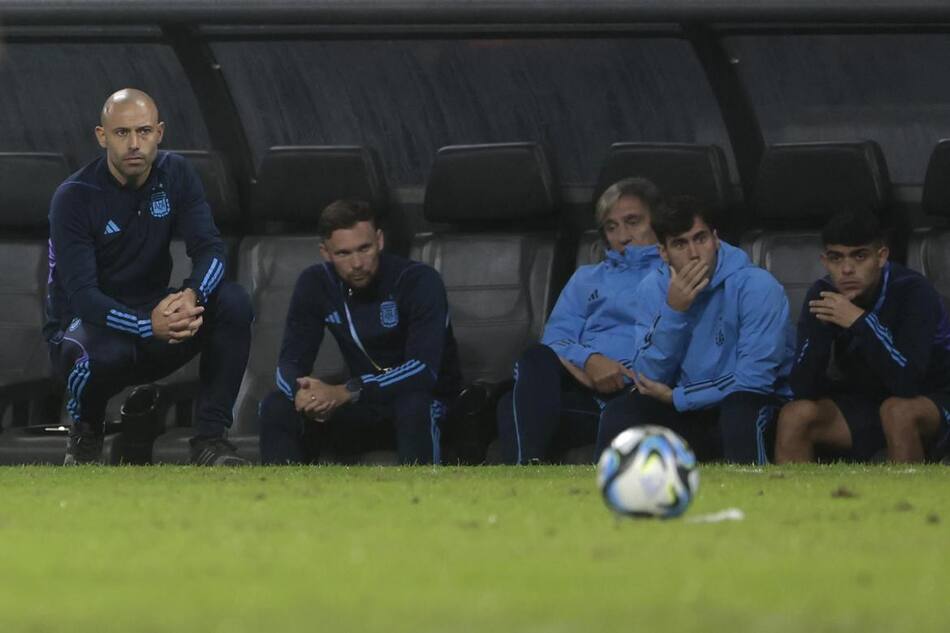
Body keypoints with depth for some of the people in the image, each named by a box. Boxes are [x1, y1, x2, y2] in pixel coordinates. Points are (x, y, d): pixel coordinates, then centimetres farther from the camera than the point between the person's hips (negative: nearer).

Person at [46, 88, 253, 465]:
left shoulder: (175, 176, -2)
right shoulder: (74, 197, -17)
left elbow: (210, 248, -12)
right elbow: (81, 294, -26)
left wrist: (192, 296, -36)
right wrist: (148, 326, -43)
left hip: (154, 317, 5)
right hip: (87, 324, -5)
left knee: (233, 302, -21)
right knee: (102, 354, -40)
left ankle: (210, 437, -16)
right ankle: (85, 434, -5)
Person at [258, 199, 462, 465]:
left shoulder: (419, 280, -20)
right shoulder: (316, 283, -6)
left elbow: (423, 369, -30)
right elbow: (291, 361, -7)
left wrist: (346, 393, -40)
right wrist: (302, 392, -33)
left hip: (428, 404, -5)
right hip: (366, 406, 5)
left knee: (413, 404, -39)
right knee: (276, 408, -17)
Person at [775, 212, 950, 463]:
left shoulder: (913, 291, -23)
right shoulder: (823, 294, -11)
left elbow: (907, 382, -35)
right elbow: (804, 391, -16)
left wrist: (860, 321, -39)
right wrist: (821, 325, -30)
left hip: (929, 403, -5)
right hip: (861, 403, 5)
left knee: (899, 410, -36)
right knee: (794, 416, -19)